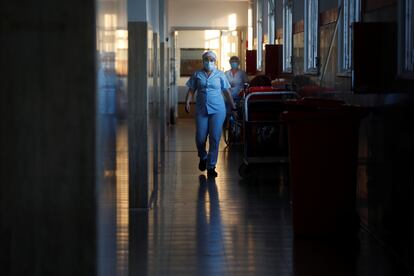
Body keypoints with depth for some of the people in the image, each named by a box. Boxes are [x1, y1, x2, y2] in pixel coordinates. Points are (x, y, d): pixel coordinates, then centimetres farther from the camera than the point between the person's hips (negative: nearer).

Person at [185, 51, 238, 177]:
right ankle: (203, 157, 31)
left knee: (215, 138, -6)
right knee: (200, 138, 0)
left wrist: (233, 107, 8)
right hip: (201, 110, 1)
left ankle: (211, 166, 0)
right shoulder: (197, 74, 8)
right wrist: (187, 102, -8)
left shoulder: (220, 74, 6)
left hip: (217, 110, -1)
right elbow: (191, 90, 8)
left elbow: (227, 91, 9)